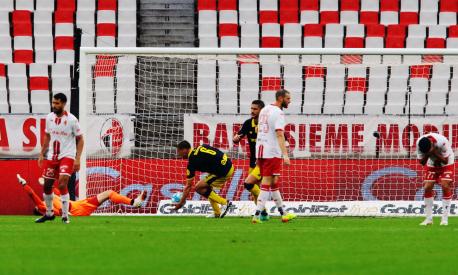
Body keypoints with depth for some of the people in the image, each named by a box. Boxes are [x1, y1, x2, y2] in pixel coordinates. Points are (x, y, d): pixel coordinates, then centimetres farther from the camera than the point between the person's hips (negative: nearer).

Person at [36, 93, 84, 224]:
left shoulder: (71, 120, -12)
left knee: (62, 185, -19)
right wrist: (41, 154, 14)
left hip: (67, 156, -5)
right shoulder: (49, 117, 3)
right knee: (47, 186, 10)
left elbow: (80, 139, -5)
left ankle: (65, 216, -9)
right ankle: (49, 213, 30)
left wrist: (78, 158, -12)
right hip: (51, 156, 5)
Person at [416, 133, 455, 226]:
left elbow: (445, 160, -25)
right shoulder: (419, 143, -24)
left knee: (445, 186, -19)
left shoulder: (441, 141, -36)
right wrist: (428, 154, -33)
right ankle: (428, 219, 2)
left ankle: (445, 218, -13)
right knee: (427, 188, -8)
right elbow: (422, 162, -14)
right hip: (432, 163, 4)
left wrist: (434, 153, -39)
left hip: (446, 163, -4)